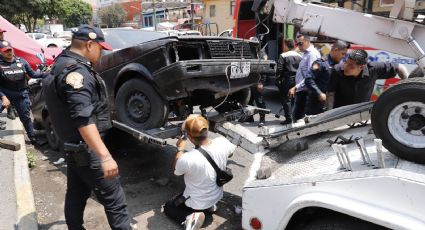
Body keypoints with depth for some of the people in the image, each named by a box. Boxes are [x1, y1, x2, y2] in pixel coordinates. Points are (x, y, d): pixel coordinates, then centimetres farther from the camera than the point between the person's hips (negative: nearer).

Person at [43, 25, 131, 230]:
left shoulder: (63, 64, 11)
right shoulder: (76, 72, -22)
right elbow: (83, 119, -30)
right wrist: (105, 156, -34)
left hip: (73, 146, 10)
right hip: (86, 149, -10)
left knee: (76, 195, 21)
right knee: (114, 200, -4)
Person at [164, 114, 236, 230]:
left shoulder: (187, 159, -36)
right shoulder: (222, 142, -23)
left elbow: (176, 170, -10)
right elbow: (230, 153, 4)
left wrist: (180, 149, 4)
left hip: (196, 203, -5)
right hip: (217, 196, 5)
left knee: (168, 207, 21)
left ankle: (190, 217, -4)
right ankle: (209, 207, 18)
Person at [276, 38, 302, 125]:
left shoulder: (283, 56, -9)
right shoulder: (299, 56, 8)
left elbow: (279, 69, -14)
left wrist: (278, 80, -6)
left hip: (287, 80, -6)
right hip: (297, 81, 6)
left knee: (285, 100, 0)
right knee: (295, 99, 15)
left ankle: (288, 118, -2)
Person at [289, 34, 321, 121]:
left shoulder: (313, 54, -15)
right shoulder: (306, 53, 15)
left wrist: (296, 87, -26)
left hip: (304, 91, -10)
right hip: (301, 91, 10)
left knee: (297, 116, -5)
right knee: (295, 115, 15)